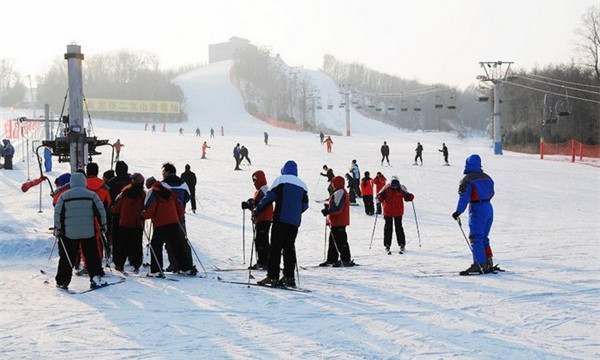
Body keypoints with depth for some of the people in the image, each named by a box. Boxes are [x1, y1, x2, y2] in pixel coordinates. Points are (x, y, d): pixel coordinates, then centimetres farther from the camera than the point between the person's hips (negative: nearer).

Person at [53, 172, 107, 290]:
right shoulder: (92, 195, 0)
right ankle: (96, 277, 1)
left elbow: (58, 214, 0)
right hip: (88, 232, 0)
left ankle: (62, 281, 8)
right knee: (92, 256, 9)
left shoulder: (64, 196, 0)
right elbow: (100, 211, 0)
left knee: (66, 258, 7)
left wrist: (58, 229, 9)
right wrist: (103, 225, 12)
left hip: (69, 233, 0)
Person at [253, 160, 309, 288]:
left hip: (281, 219, -5)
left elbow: (269, 197, -7)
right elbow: (305, 205, 16)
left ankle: (272, 277, -10)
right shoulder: (302, 184, 15)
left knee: (275, 247, -4)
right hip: (295, 221, 5)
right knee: (289, 248, 11)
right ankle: (289, 277, 6)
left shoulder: (281, 180, 1)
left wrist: (257, 211, -1)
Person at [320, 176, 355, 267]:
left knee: (340, 241, -8)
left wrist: (328, 211, -24)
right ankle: (332, 259, 22)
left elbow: (337, 208, -24)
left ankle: (346, 260, -5)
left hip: (338, 222, -11)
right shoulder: (341, 192, 18)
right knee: (333, 241, 16)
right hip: (336, 222, 11)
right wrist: (328, 207, 14)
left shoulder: (339, 193, -17)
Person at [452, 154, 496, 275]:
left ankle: (479, 265, -9)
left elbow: (464, 197, -20)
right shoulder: (487, 177, 13)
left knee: (476, 238, -5)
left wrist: (458, 211, -26)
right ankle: (488, 264, 18)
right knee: (484, 238, 16)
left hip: (477, 210, -7)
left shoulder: (467, 179, -9)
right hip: (489, 208, 8)